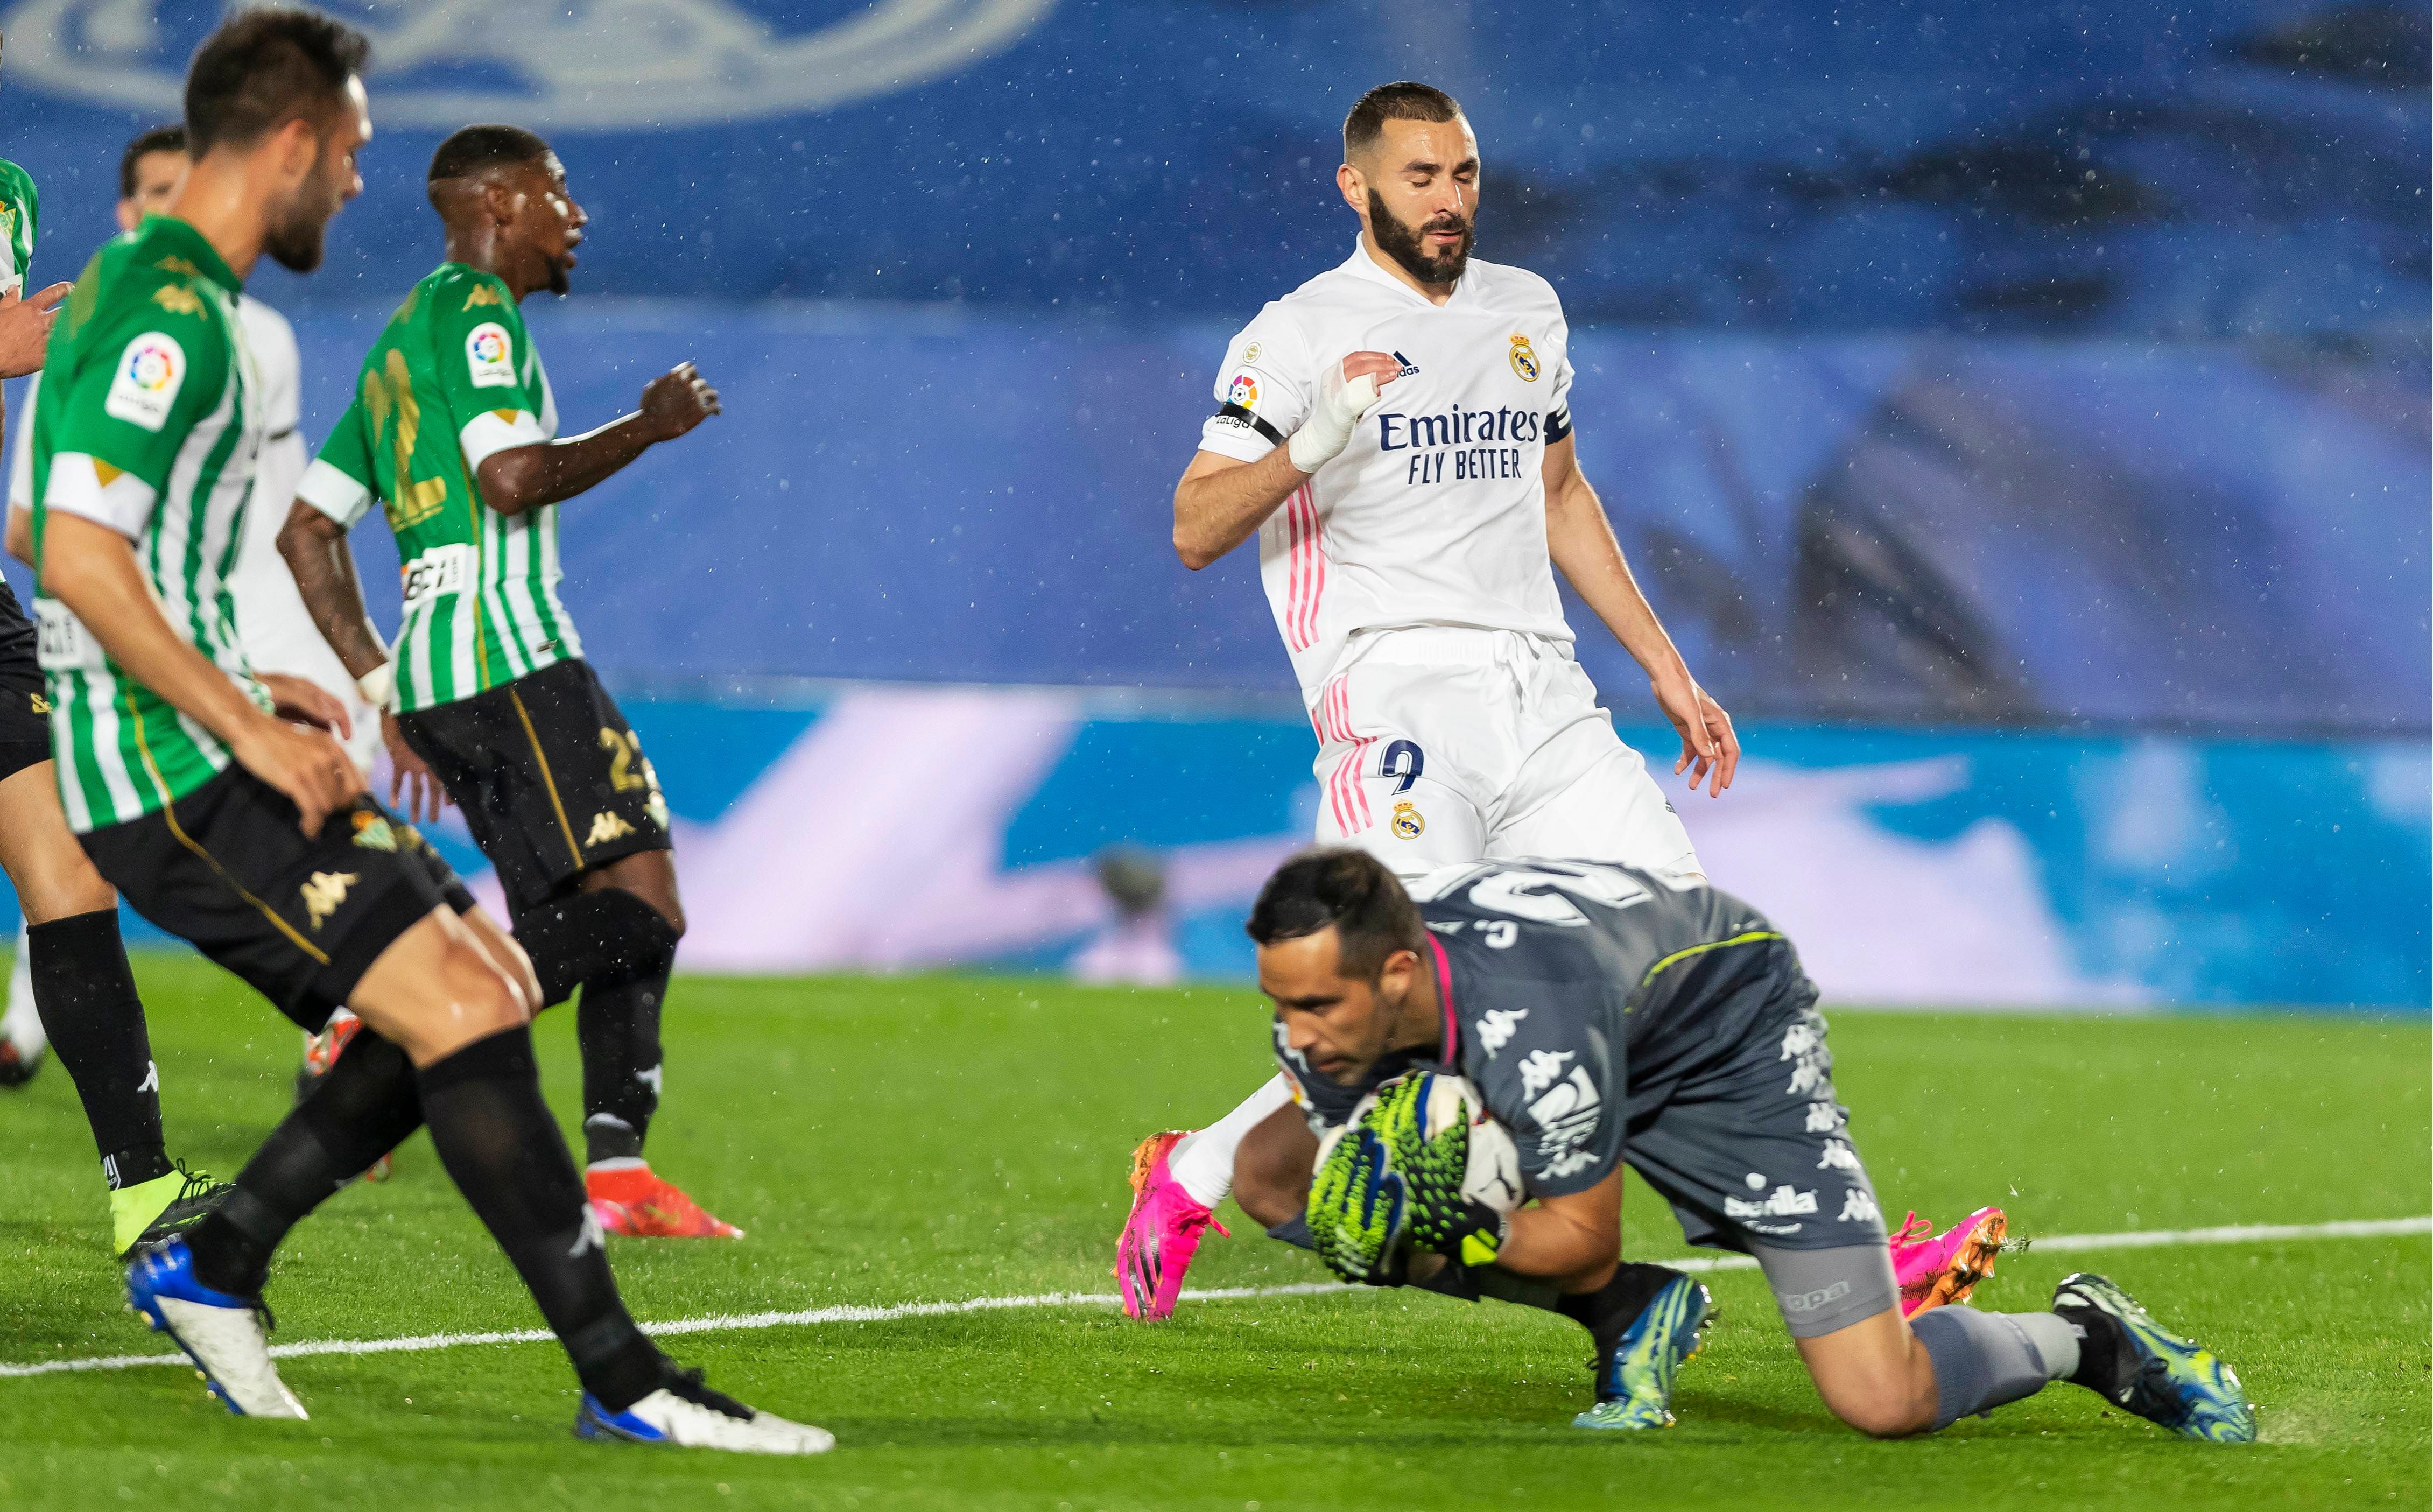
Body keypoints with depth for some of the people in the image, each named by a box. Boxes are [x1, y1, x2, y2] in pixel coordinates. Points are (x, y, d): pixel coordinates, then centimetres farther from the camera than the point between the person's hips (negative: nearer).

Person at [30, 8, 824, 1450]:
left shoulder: (160, 297, 18)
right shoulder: (166, 315, -15)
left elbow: (66, 544, 26)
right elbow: (79, 557, -24)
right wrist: (246, 726, -20)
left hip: (198, 749, 11)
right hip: (173, 773, -11)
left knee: (491, 982, 12)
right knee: (455, 1007, -18)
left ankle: (213, 1267, 14)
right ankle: (625, 1383, -19)